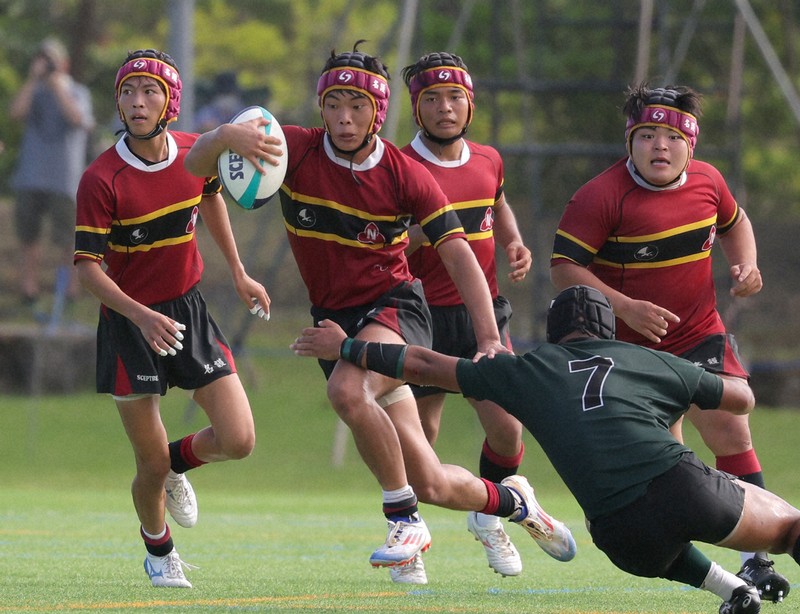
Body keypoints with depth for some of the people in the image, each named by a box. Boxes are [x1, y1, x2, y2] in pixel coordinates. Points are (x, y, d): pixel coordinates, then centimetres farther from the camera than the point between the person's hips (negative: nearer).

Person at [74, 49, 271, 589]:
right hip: (129, 322, -4)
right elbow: (87, 266, -17)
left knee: (238, 441, -7)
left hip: (189, 309, 4)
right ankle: (159, 551, 32)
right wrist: (142, 317, -30)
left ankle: (179, 462, 29)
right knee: (152, 468, 1)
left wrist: (239, 274, 21)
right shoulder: (101, 180, -20)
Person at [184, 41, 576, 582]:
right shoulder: (295, 151, -8)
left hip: (395, 306, -3)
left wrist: (489, 338, -25)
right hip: (334, 319, 3)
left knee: (348, 390, -37)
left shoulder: (406, 176, -11)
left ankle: (406, 520, -19)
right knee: (431, 484, 0)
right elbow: (197, 164, -12)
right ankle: (511, 502, 32)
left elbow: (459, 255, -12)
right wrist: (225, 137, -37)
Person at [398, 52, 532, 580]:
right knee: (419, 438, -1)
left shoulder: (488, 161, 8)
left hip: (484, 313, 4)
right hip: (424, 317, -4)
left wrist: (514, 241, 13)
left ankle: (488, 518, 24)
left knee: (507, 430, -5)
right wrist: (423, 229, -28)